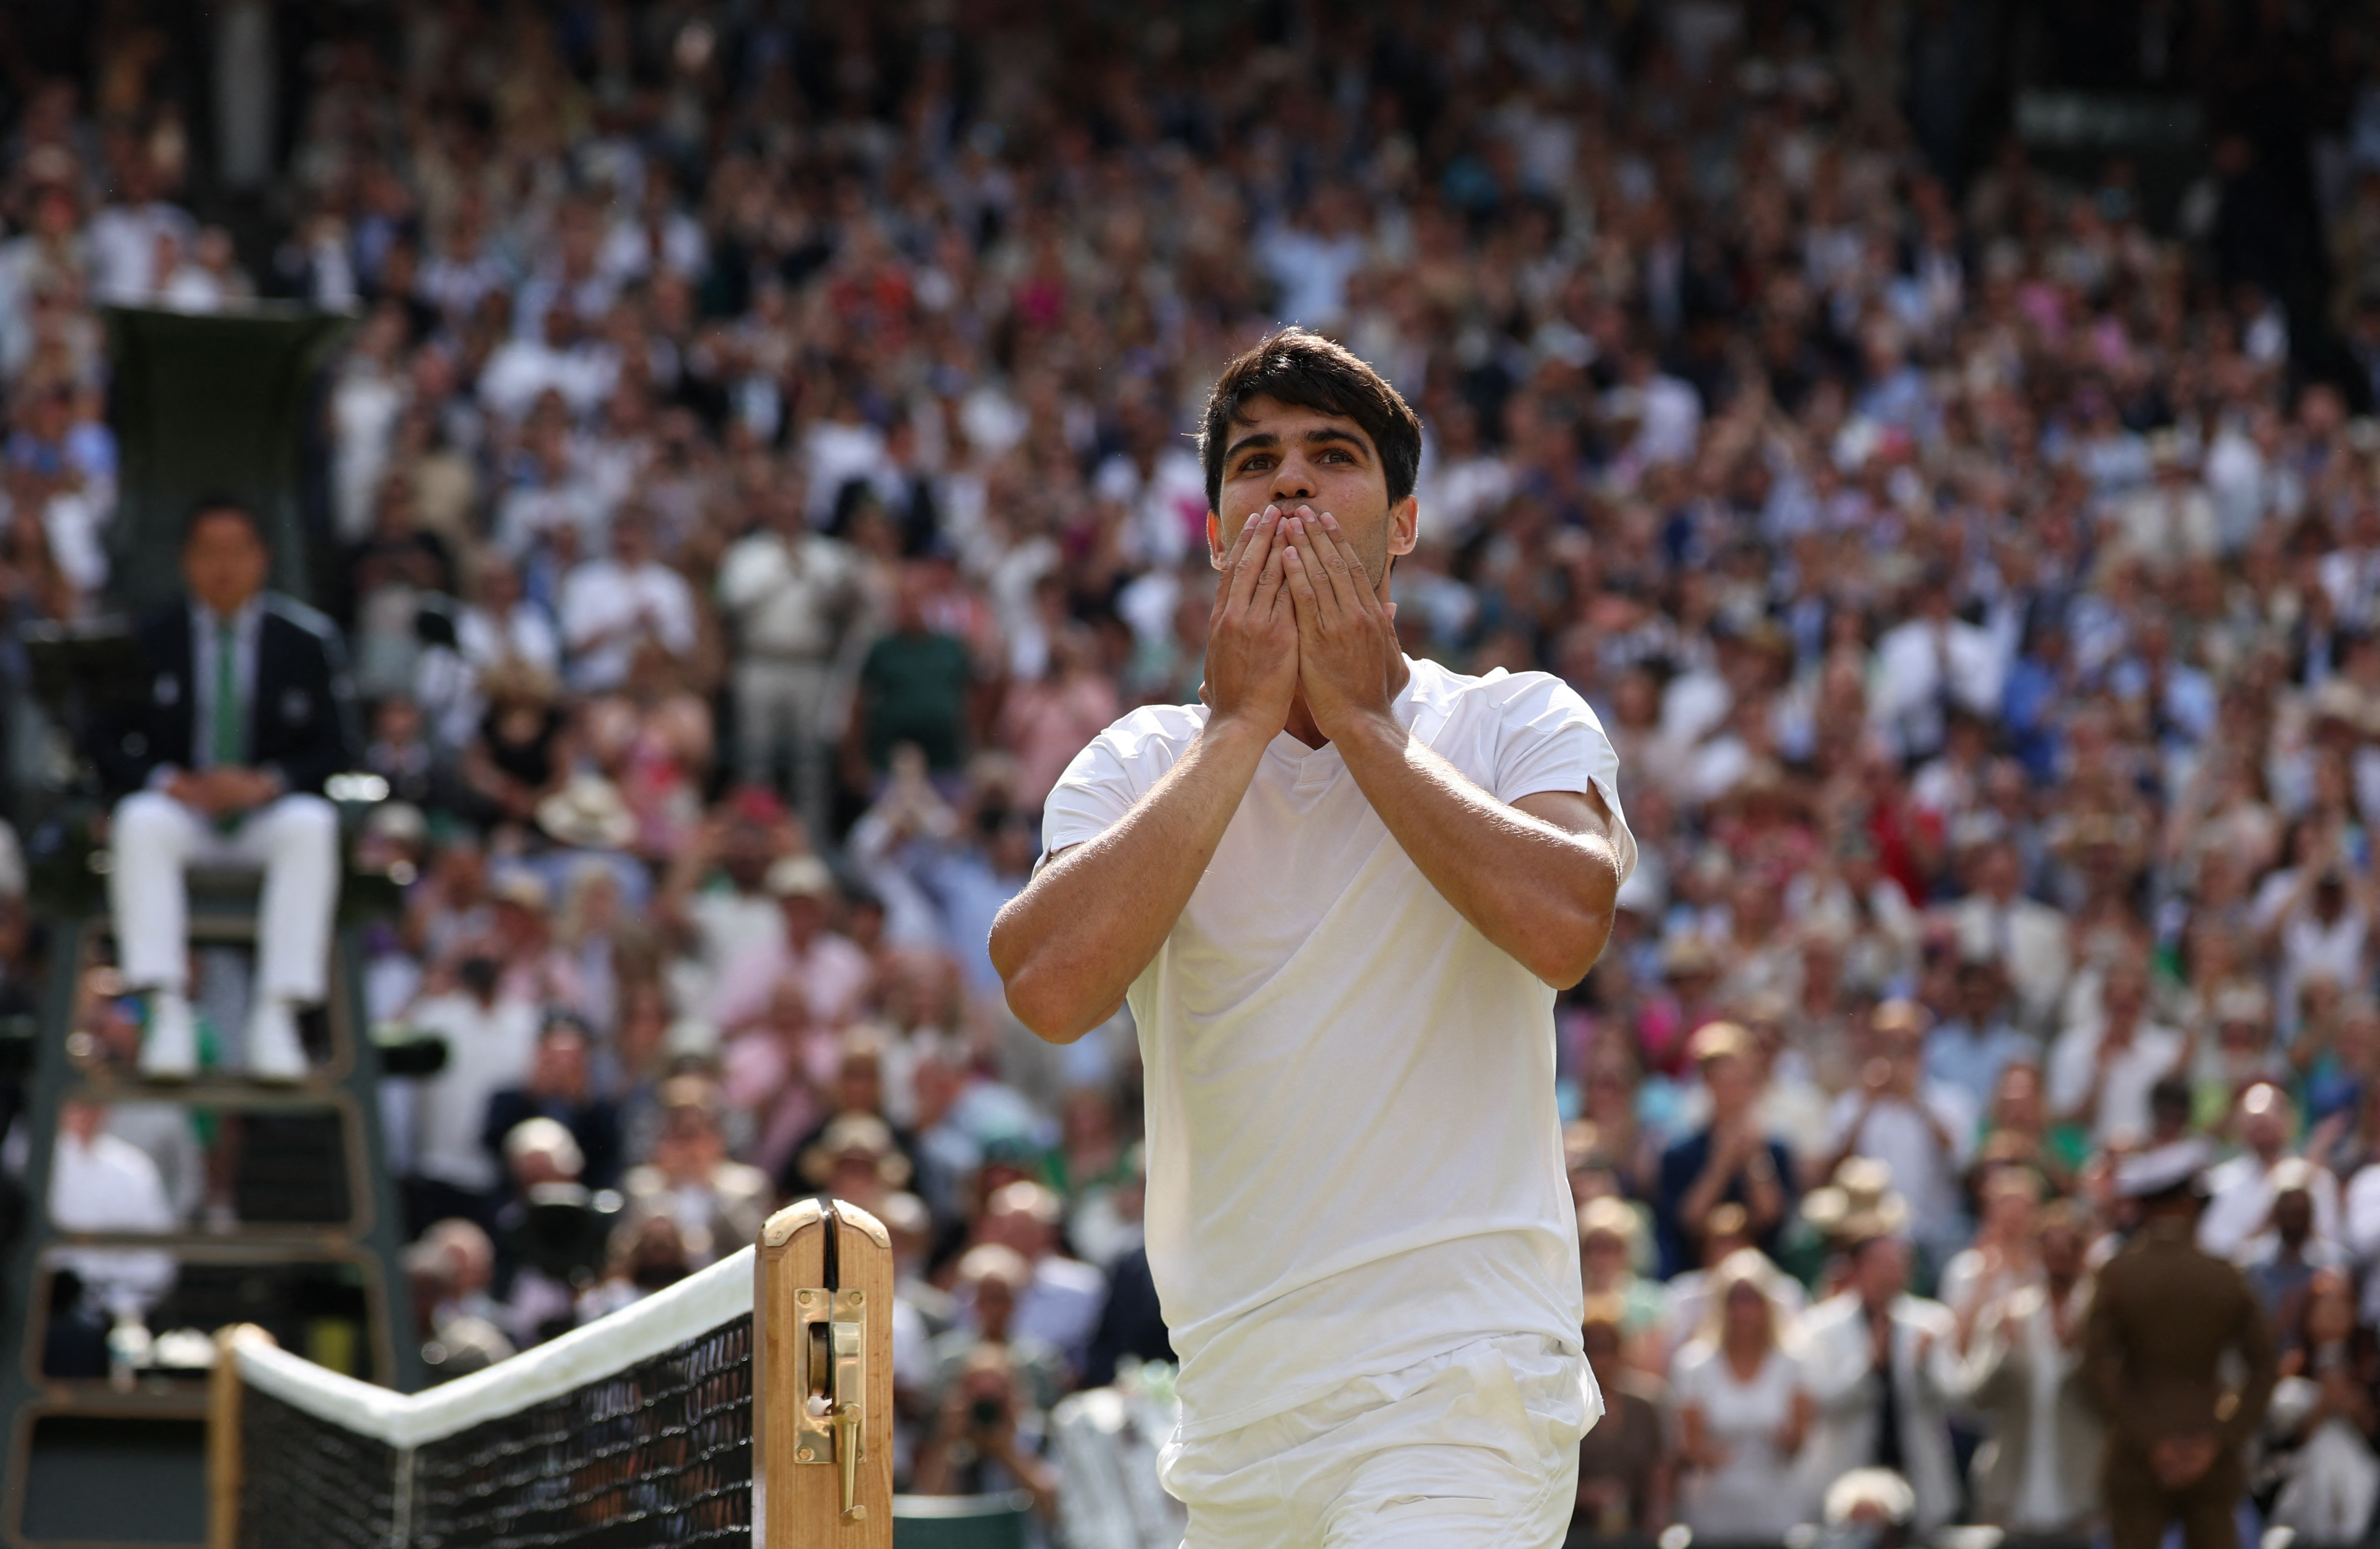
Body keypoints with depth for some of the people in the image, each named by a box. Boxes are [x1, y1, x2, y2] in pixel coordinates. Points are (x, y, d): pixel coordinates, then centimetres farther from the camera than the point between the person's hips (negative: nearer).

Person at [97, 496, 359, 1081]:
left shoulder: (308, 639, 4)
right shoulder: (149, 638, 5)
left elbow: (338, 747, 2)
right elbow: (109, 743, 3)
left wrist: (268, 783, -17)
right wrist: (169, 781, -18)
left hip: (269, 812, 0)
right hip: (179, 808, 0)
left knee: (312, 826, -35)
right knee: (140, 823, -35)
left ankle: (276, 1019, -38)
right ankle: (167, 1016, -39)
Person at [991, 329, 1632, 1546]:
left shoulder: (1522, 725, 5)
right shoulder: (1138, 765, 10)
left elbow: (1567, 923, -17)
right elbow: (1050, 987, -10)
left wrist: (1360, 715, -7)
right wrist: (1241, 723, -6)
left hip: (1460, 1388, -4)